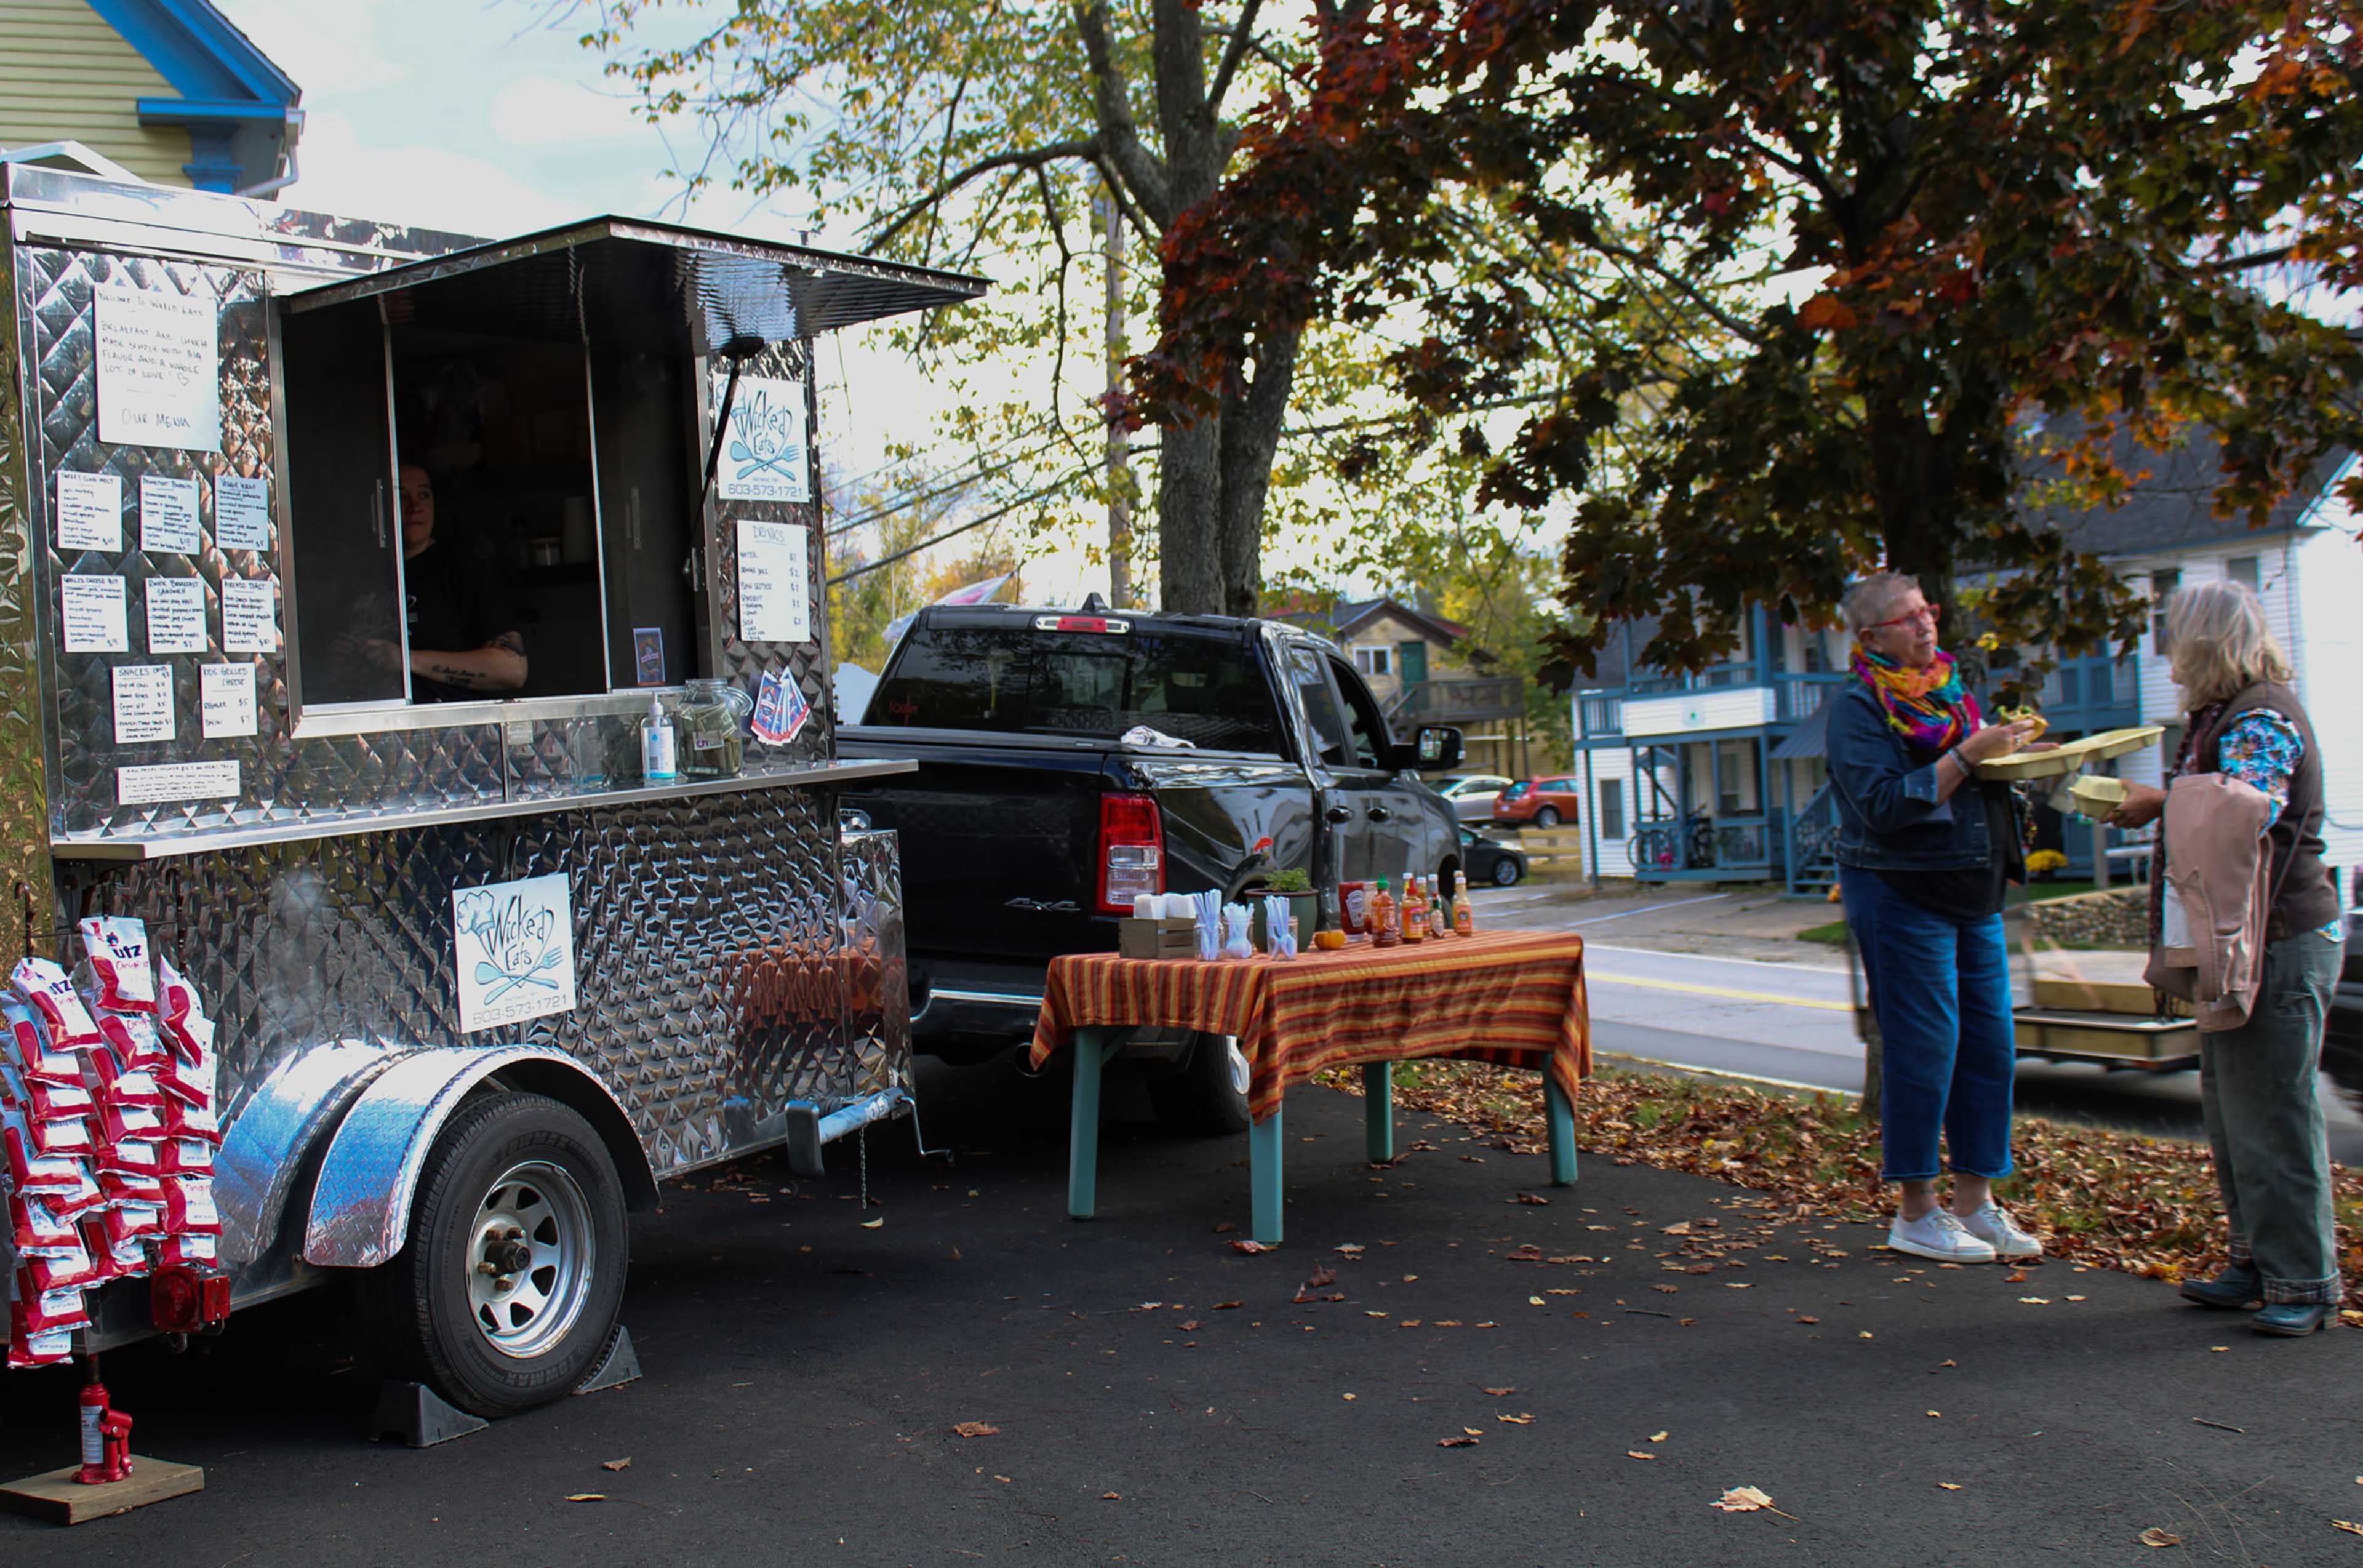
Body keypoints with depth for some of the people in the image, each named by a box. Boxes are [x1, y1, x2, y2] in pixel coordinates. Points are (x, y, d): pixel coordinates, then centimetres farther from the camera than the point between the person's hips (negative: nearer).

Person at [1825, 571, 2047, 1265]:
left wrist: (2012, 756, 3)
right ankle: (1915, 1212, 6)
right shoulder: (1856, 706, -9)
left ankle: (1975, 1201, 17)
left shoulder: (1947, 690, 15)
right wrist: (1967, 757, -21)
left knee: (1990, 1045, 7)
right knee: (1922, 1047, -5)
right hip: (1901, 894, -8)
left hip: (1974, 894, 8)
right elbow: (1884, 805, -20)